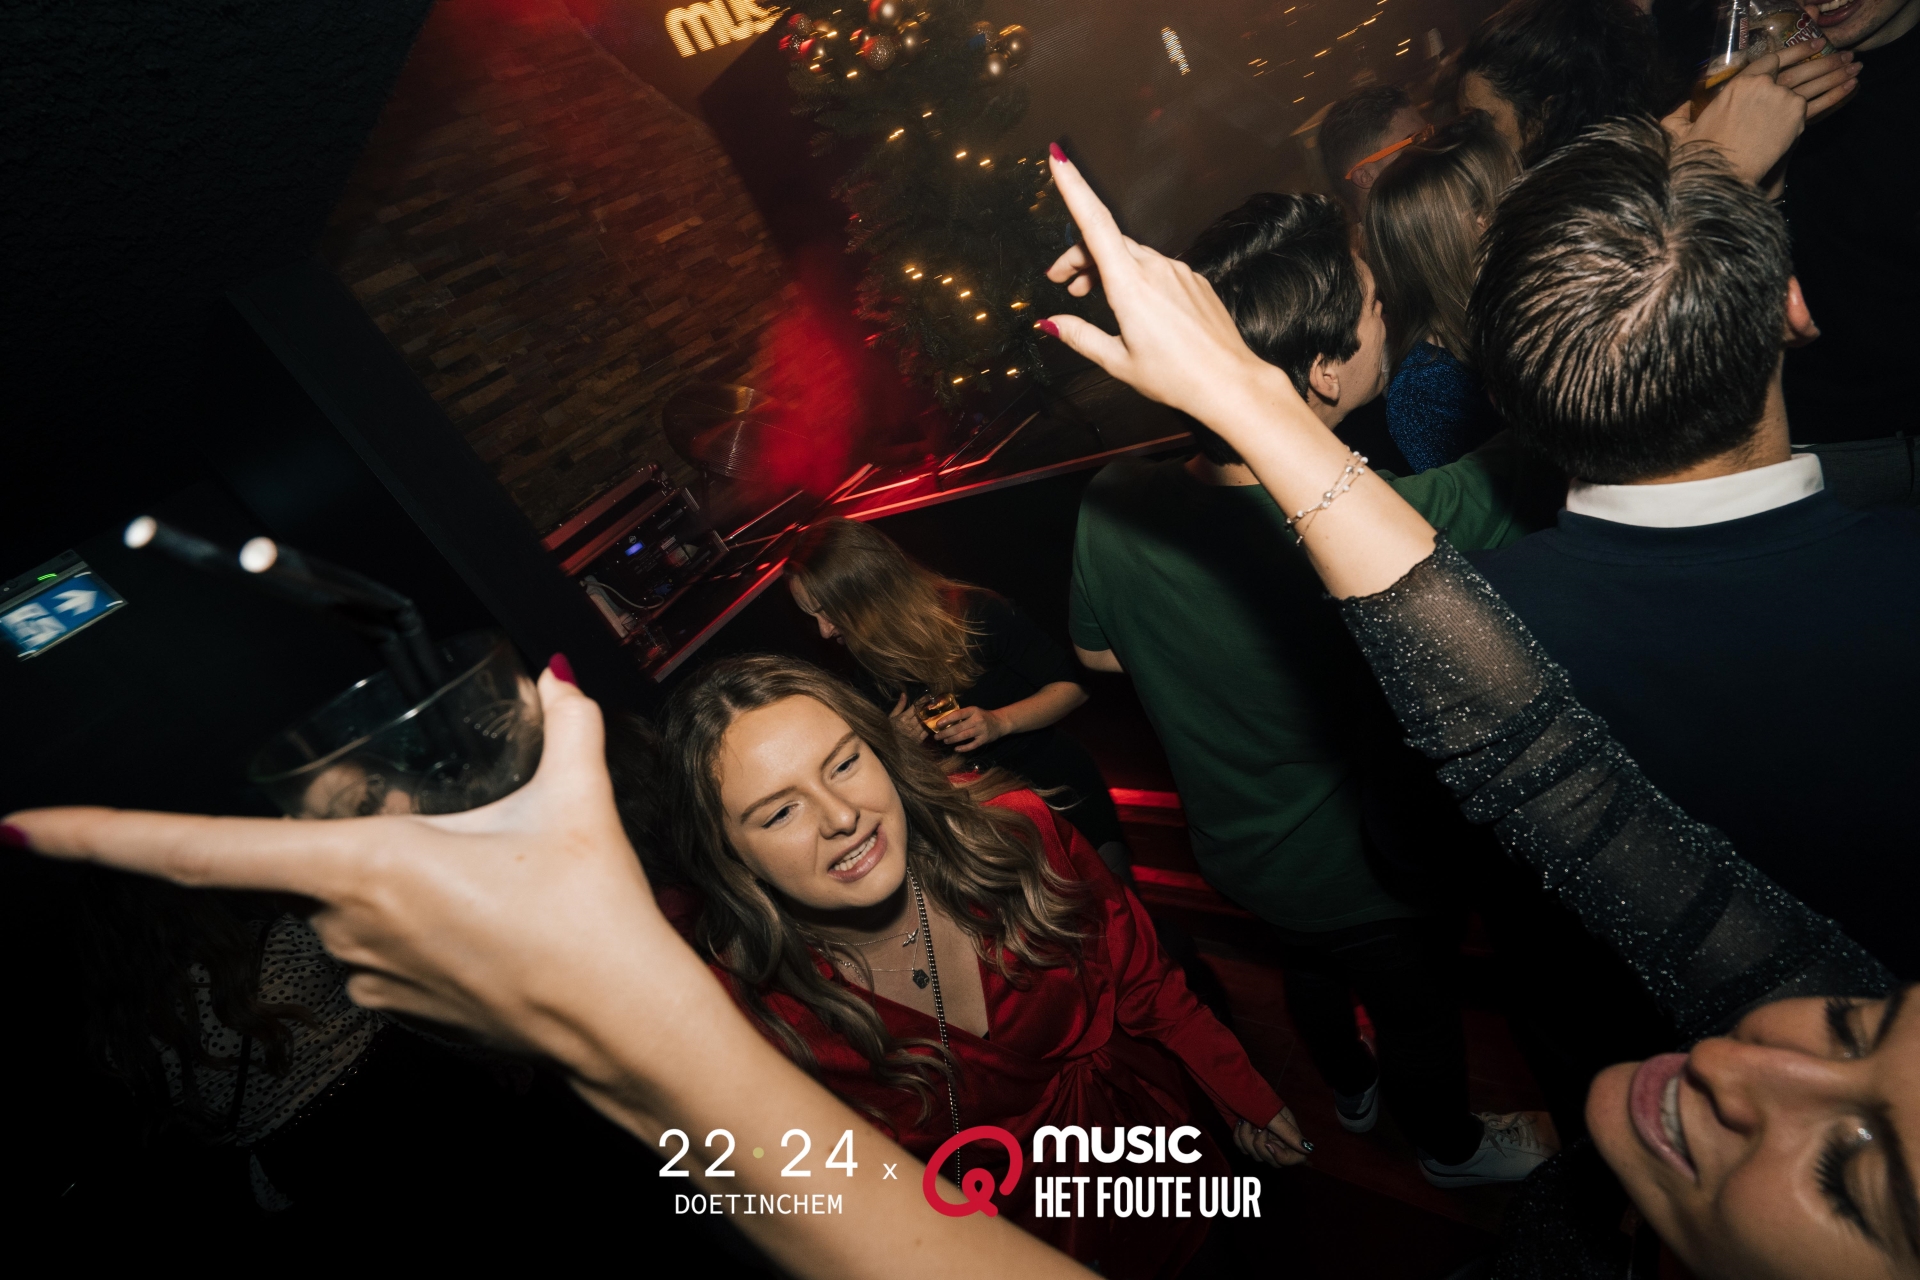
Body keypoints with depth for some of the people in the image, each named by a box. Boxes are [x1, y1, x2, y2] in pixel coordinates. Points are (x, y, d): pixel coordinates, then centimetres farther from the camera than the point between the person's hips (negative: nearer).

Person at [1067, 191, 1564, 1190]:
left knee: (1312, 965, 35)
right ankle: (1452, 1146, 60)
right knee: (1416, 1003, 27)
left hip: (1229, 843, 5)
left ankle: (1350, 1089, 67)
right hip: (1358, 868, -5)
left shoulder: (1113, 507, -25)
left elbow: (1097, 652, -6)